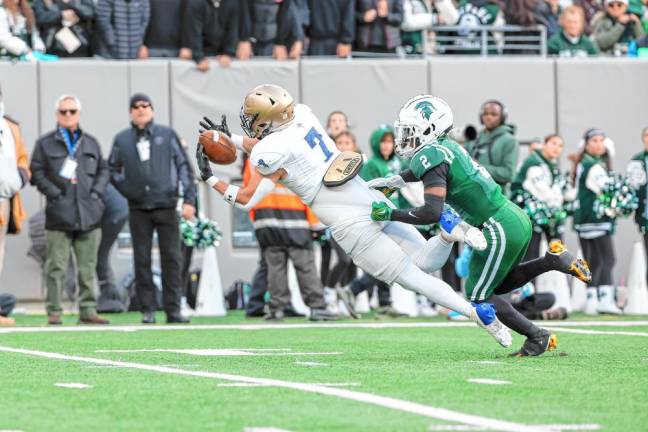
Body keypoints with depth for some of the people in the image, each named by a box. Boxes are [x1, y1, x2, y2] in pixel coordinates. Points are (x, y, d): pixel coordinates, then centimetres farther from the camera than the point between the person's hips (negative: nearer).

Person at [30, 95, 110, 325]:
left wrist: (96, 192, 3)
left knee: (88, 267, 5)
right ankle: (54, 311, -2)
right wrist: (54, 193, -10)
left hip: (88, 214, 3)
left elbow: (103, 170, 19)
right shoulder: (45, 143, 5)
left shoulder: (90, 143, 16)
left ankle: (88, 310, 9)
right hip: (59, 213, -3)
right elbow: (36, 172, 1)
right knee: (57, 267, -5)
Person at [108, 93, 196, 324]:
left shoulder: (167, 135, 6)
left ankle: (173, 309, -1)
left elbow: (184, 167, 6)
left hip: (166, 206, -1)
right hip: (138, 209, 1)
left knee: (171, 258, -3)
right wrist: (127, 190, 4)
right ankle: (148, 310, 5)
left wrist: (189, 199, -1)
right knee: (142, 260, 1)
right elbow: (112, 170, 18)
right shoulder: (121, 140, 8)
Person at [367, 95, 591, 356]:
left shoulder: (431, 156, -16)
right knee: (500, 285, 27)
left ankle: (537, 337, 4)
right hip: (516, 218, 9)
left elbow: (432, 212, -25)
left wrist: (390, 214, -17)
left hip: (500, 230, -9)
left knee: (480, 298, 4)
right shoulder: (447, 147, 11)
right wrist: (394, 181, 28)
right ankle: (553, 260, 14)